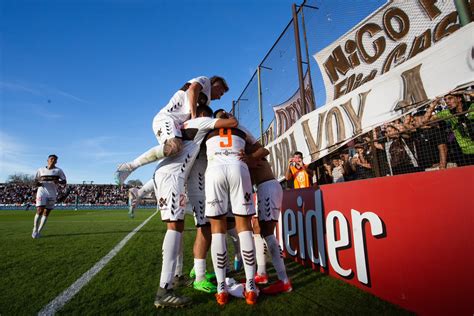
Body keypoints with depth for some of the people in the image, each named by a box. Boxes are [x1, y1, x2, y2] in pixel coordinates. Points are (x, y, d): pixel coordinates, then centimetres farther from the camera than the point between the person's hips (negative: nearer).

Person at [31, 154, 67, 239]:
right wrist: (37, 183, -3)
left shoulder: (58, 170, 7)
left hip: (52, 193, 0)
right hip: (42, 191, 0)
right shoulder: (41, 170, 11)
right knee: (39, 211, -11)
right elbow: (36, 180, 20)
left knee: (46, 213, 3)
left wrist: (58, 182, -17)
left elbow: (64, 182, 5)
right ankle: (35, 230, 7)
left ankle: (39, 231, 16)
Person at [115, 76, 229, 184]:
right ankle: (129, 166, -24)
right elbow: (192, 89, -13)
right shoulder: (205, 80, 11)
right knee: (173, 147, -37)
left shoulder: (205, 101, 34)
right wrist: (194, 116, -15)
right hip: (166, 118, -10)